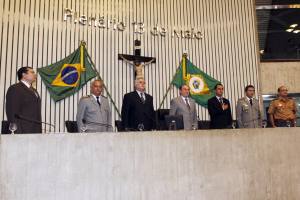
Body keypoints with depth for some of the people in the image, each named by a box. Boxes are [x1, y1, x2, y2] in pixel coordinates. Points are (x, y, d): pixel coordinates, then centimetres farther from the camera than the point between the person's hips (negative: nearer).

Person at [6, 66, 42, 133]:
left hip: (35, 130, 7)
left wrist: (39, 130, 12)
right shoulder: (15, 88, -2)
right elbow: (12, 112, -9)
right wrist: (17, 131, -17)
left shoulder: (34, 90, 23)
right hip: (23, 130, -7)